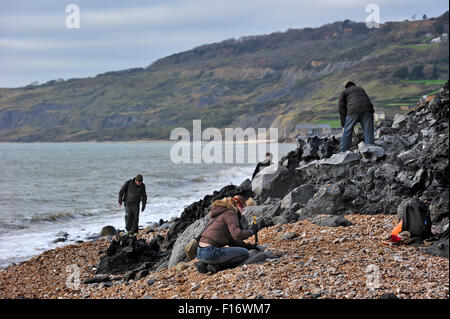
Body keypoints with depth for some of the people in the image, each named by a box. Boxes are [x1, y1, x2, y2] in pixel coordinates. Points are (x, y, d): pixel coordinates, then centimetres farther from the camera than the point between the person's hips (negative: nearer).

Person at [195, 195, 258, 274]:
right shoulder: (230, 213, -5)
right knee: (244, 253, -1)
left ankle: (204, 264, 11)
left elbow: (230, 240, 27)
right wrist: (250, 232, -1)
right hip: (210, 252, -9)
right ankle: (216, 266, -8)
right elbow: (237, 235, -19)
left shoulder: (221, 212, 23)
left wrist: (248, 246, 25)